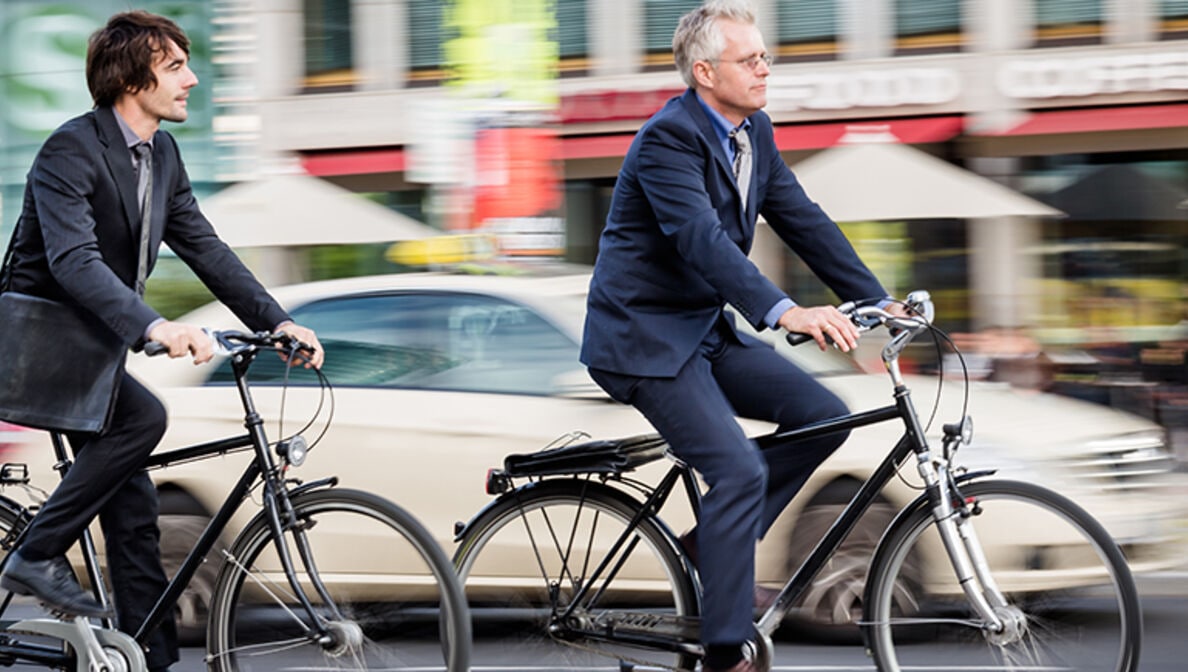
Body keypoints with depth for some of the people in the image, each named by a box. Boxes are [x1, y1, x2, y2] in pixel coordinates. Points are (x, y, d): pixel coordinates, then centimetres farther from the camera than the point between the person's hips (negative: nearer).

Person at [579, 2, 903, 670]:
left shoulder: (755, 132, 6)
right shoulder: (669, 139, -21)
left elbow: (804, 220, 8)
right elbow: (702, 239, -34)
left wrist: (881, 301, -1)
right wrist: (786, 312, -45)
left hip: (706, 330, 9)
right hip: (644, 337, -9)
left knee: (824, 415, -3)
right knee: (741, 470, -19)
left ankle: (716, 544, 8)